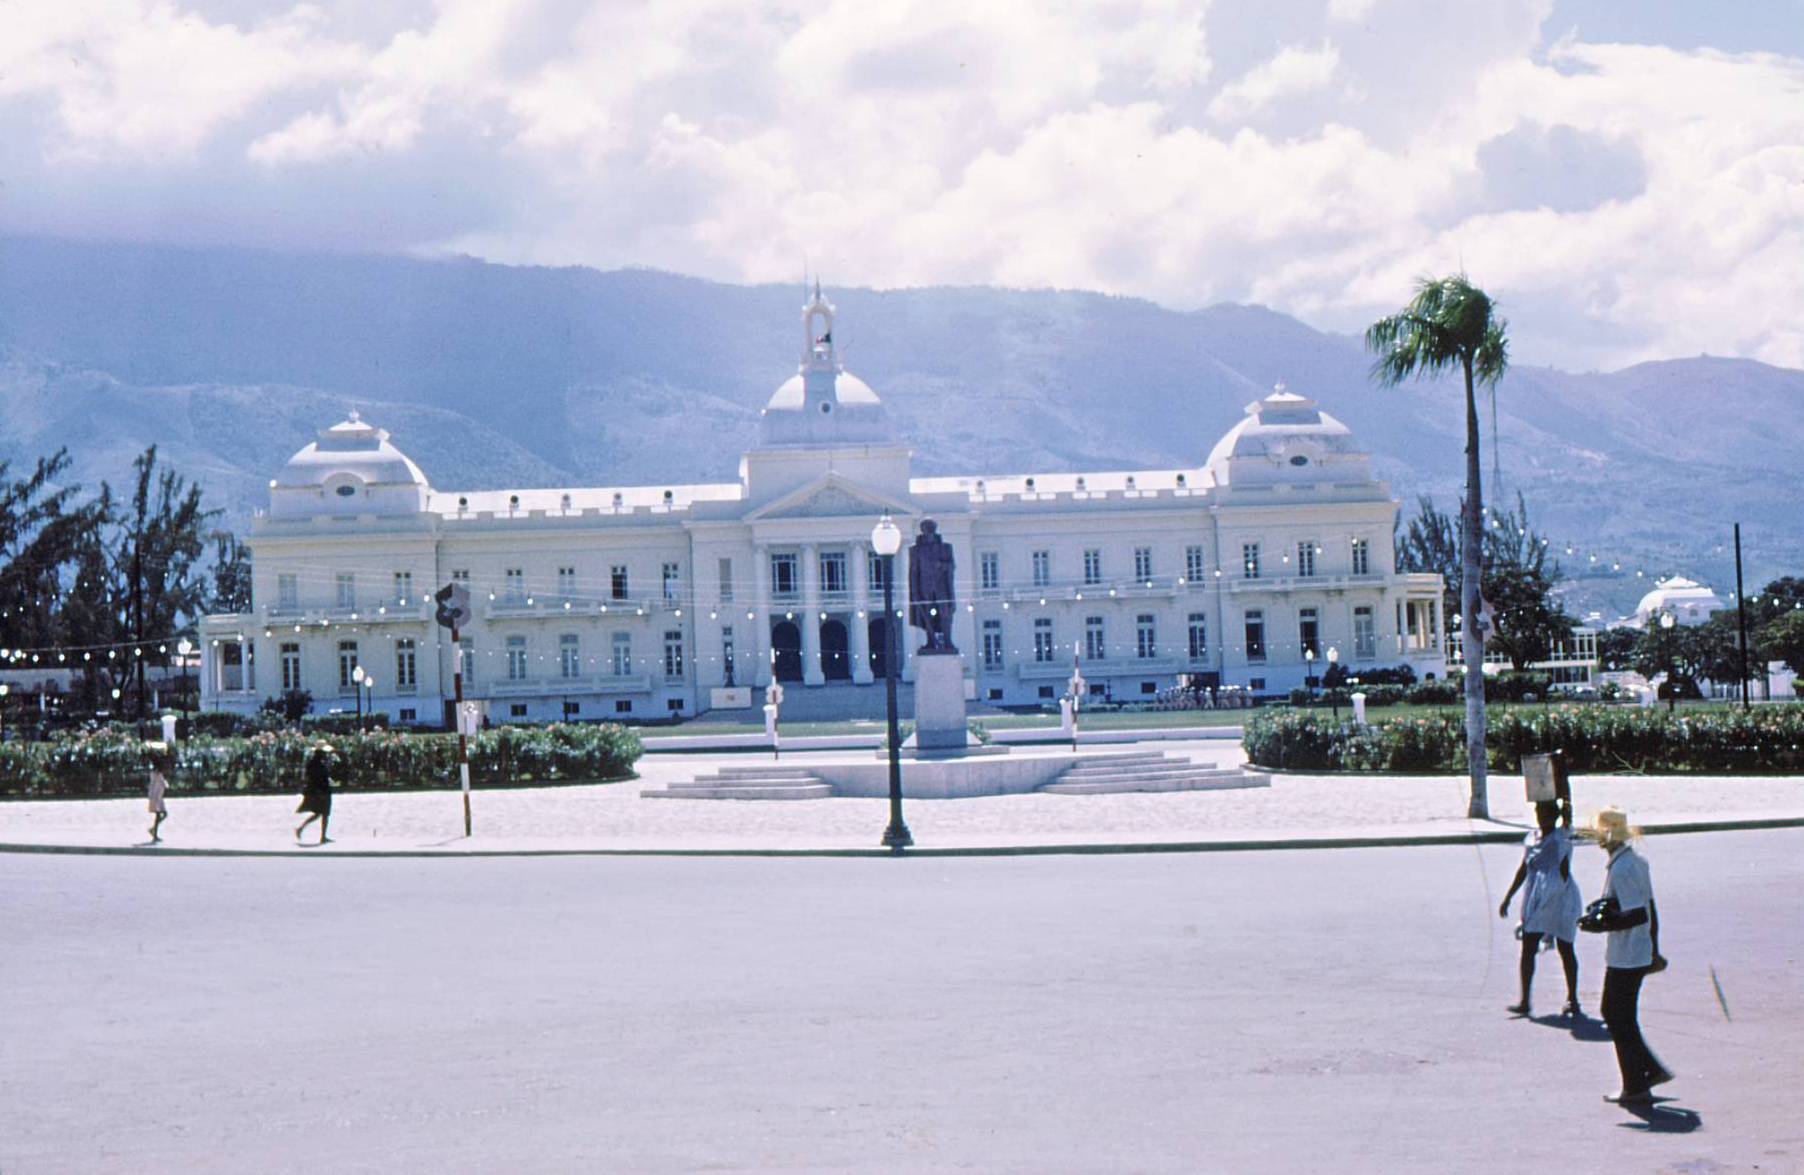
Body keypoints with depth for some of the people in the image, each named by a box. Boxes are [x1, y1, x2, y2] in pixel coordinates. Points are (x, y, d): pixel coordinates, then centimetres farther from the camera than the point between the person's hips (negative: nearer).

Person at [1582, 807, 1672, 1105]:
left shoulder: (1620, 870, -21)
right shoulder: (1638, 862, 9)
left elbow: (1637, 916, -26)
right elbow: (1650, 911, 15)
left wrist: (1602, 924, -20)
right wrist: (1654, 950, 21)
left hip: (1623, 959, -9)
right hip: (1641, 955, 9)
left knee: (1620, 1020, 2)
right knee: (1613, 1014, 19)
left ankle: (1636, 1087, 10)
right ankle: (1652, 1069, 22)